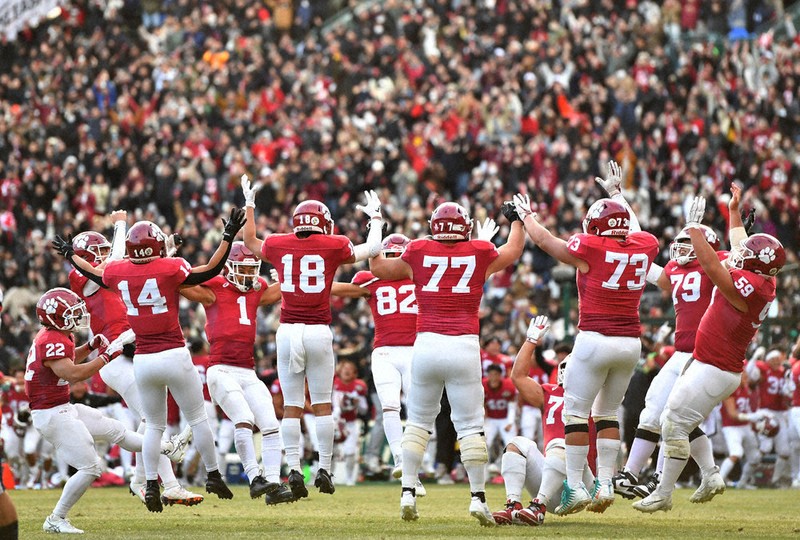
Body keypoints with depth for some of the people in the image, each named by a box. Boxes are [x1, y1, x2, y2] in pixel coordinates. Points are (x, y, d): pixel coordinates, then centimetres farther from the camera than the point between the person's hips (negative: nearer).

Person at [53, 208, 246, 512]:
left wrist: (70, 255, 40)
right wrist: (228, 237, -6)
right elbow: (209, 271, -11)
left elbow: (94, 273, 22)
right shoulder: (170, 268, -11)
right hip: (174, 357, -4)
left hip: (142, 361, 4)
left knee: (154, 426, 15)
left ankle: (151, 485, 7)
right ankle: (213, 476, 15)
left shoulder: (118, 271, 1)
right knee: (198, 418, 10)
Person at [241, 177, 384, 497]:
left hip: (287, 331, 2)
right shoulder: (333, 246, 1)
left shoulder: (278, 245, 7)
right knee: (322, 403, 6)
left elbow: (250, 243, 29)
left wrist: (249, 206, 42)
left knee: (291, 405, 5)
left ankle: (294, 470, -2)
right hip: (319, 331, -2)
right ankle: (324, 469, 6)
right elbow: (372, 249, 18)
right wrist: (375, 218, 35)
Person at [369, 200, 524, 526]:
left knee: (418, 422, 13)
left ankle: (408, 492, 10)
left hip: (426, 344, 1)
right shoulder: (480, 254, 5)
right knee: (470, 425, 2)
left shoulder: (418, 253, 5)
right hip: (464, 347, -1)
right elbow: (514, 249, 28)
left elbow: (378, 268, 24)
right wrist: (518, 217, 45)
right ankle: (478, 496, -1)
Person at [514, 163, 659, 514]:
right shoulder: (644, 247, 5)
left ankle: (575, 486, -1)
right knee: (608, 411, 16)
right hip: (630, 342, 5)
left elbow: (544, 240, 9)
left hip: (594, 339, -5)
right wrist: (617, 194, 47)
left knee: (575, 410, 3)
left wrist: (526, 215, 28)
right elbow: (633, 230, 31)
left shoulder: (591, 248, -7)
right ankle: (605, 484, 10)